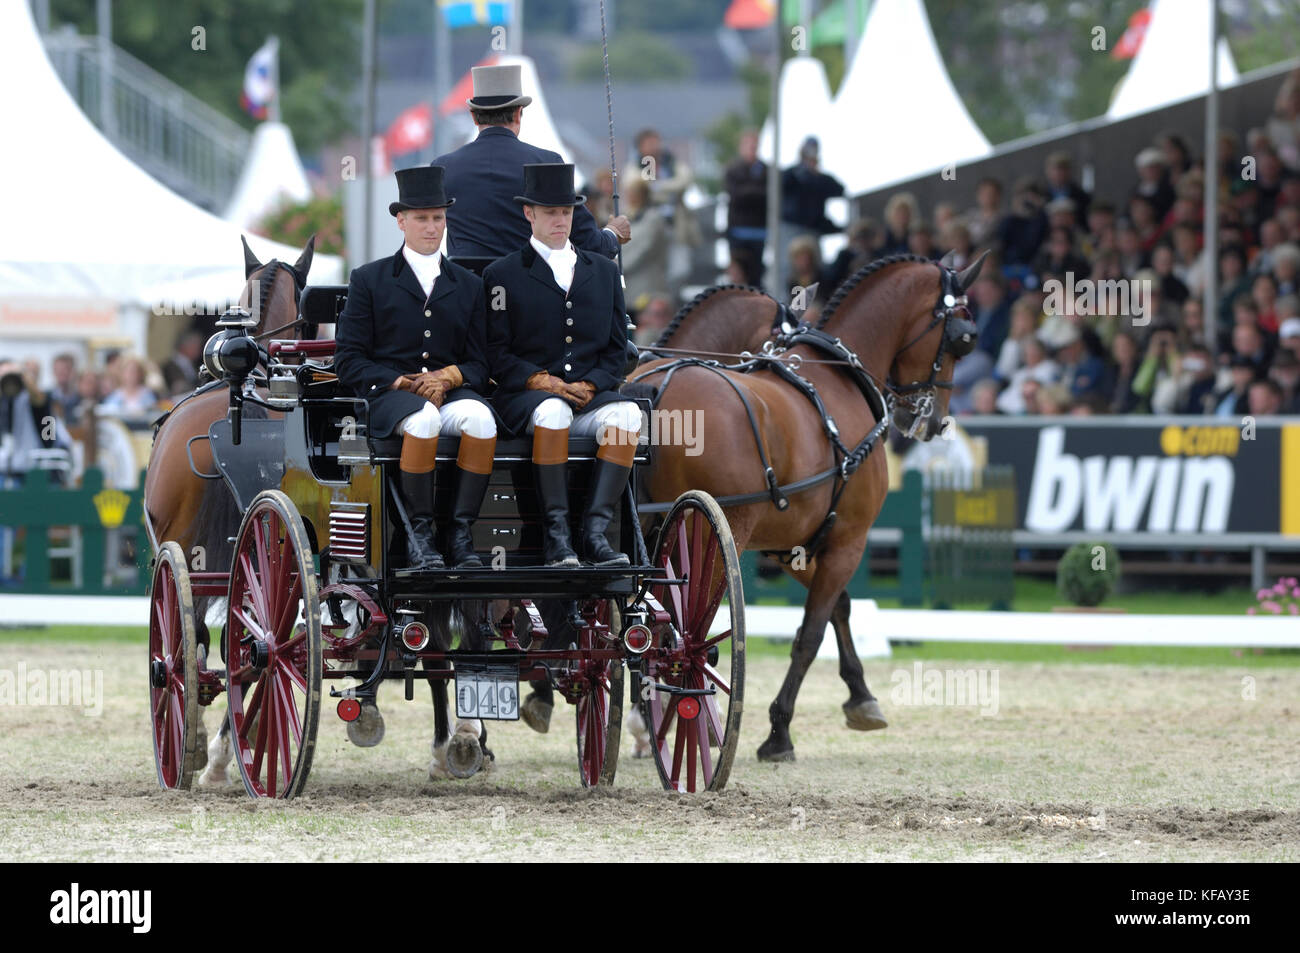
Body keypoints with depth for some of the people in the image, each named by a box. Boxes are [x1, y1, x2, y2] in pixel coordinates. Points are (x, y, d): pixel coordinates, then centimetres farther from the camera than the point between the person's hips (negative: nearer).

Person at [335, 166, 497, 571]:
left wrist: (447, 378, -9)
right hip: (389, 396, -3)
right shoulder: (369, 280, 11)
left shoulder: (468, 286, 19)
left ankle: (461, 534, -29)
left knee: (480, 417, -34)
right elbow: (349, 360, 4)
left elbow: (479, 365, 14)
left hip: (450, 390, 3)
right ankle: (420, 535, -28)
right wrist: (398, 382, -12)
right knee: (424, 419, -39)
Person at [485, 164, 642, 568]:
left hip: (591, 396, 3)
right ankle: (555, 535, -34)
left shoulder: (603, 271, 19)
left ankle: (595, 531, -34)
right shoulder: (503, 274, 9)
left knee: (627, 414, -31)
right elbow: (496, 353, 3)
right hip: (526, 396, -3)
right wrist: (540, 380, -14)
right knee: (553, 411, -39)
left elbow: (616, 350, 16)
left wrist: (589, 385, -4)